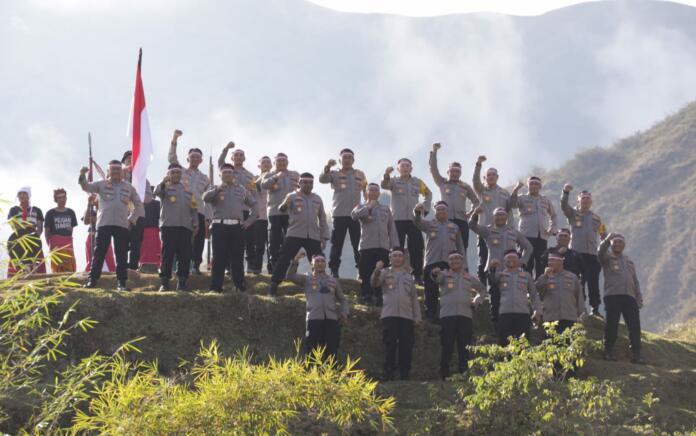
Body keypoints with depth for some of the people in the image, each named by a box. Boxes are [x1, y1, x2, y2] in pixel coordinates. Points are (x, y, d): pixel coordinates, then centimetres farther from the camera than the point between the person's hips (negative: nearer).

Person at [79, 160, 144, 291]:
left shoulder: (129, 187, 14)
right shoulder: (102, 184, 8)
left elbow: (138, 204, 22)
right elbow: (87, 187, -7)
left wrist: (132, 219, 11)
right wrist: (82, 176, -27)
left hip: (122, 225, 2)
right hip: (104, 224, -2)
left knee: (122, 255, 1)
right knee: (99, 253, -3)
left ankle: (121, 282, 4)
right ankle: (92, 280, -1)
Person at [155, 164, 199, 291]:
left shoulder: (187, 190, 20)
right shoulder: (166, 187, 7)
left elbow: (193, 209, 20)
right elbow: (157, 192, -16)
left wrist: (195, 224, 10)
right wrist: (163, 182, -35)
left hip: (185, 227, 4)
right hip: (168, 225, -4)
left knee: (185, 256, 1)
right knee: (167, 254, -5)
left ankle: (181, 282, 7)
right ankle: (164, 282, -2)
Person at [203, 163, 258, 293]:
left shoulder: (241, 190, 17)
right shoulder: (216, 190, 9)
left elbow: (254, 205, 22)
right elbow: (205, 198, -12)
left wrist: (249, 220, 10)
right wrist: (217, 189, -26)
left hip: (237, 227, 2)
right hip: (220, 226, -2)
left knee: (237, 258, 4)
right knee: (219, 258, -2)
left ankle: (240, 286, 9)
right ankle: (216, 286, 1)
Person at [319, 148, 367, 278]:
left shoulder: (360, 174, 13)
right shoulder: (335, 174, 4)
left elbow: (366, 191, 18)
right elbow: (322, 179, -14)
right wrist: (327, 167, -33)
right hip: (340, 213, -2)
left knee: (358, 244, 3)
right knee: (337, 244, -1)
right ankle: (334, 270, 2)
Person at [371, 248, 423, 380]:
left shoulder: (408, 276, 22)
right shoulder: (385, 273, 11)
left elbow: (414, 298, 20)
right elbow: (374, 283, -9)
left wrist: (417, 317, 10)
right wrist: (377, 271, -29)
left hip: (407, 316, 3)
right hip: (389, 315, -3)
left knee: (406, 348, 0)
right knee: (390, 347, -7)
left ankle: (405, 377, 4)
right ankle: (389, 377, -6)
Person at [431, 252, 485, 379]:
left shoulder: (469, 278, 18)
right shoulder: (444, 275, 7)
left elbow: (482, 290, 34)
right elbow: (438, 279, -18)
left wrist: (477, 302, 14)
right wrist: (435, 274, -43)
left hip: (465, 315, 3)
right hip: (447, 315, -3)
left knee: (464, 347, 3)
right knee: (447, 347, -6)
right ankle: (444, 376, -4)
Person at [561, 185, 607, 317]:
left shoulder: (596, 218, 18)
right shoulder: (573, 214, 8)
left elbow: (604, 235, 22)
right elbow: (564, 205, -10)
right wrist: (566, 192, -27)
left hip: (593, 253, 3)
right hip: (577, 252, -3)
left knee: (593, 284, 3)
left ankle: (595, 309, 8)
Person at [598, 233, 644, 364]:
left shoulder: (629, 261, 26)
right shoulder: (607, 257, 10)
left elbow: (635, 281, 25)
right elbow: (600, 253, -15)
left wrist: (639, 298, 14)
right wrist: (606, 240, -34)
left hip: (629, 296, 5)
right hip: (612, 295, -5)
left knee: (635, 326, -2)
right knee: (612, 325, -6)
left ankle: (636, 354, -1)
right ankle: (608, 352, 0)